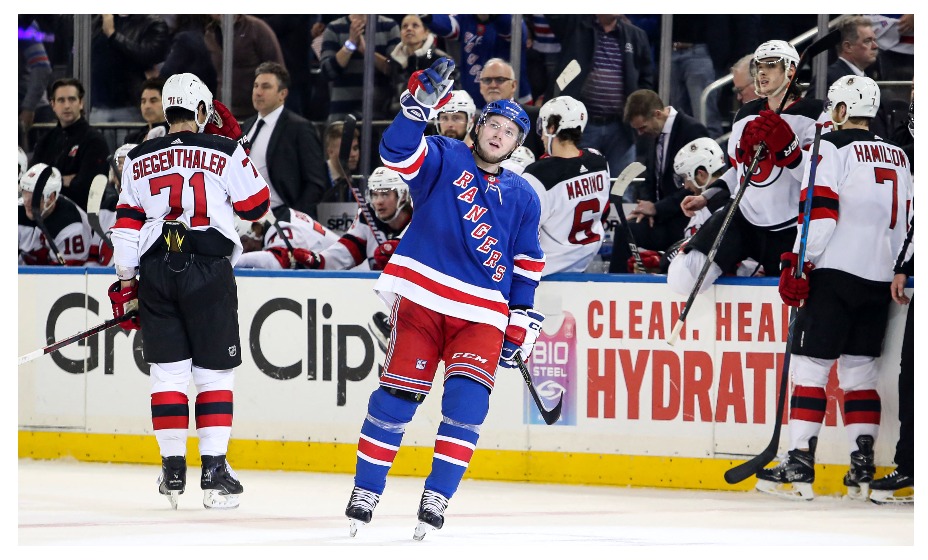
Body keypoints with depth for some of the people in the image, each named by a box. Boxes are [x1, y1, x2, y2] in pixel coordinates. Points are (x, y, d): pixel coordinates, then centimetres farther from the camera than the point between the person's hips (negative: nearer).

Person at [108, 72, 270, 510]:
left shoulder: (138, 159, 10)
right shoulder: (225, 152, 0)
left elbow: (126, 225, 9)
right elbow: (257, 207, 7)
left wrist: (126, 284, 13)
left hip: (155, 271, 3)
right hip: (208, 270, -3)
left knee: (168, 371, 7)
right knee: (214, 372, 3)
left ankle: (172, 469, 6)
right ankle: (214, 470, -2)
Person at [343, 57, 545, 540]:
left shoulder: (523, 198, 14)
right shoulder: (444, 160, 3)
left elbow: (527, 266, 20)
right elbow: (398, 151, -16)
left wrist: (520, 324, 14)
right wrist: (421, 103, -30)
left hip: (482, 314, 3)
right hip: (423, 299, -3)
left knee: (467, 400, -15)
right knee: (397, 395, -5)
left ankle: (436, 498, -8)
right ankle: (366, 491, 9)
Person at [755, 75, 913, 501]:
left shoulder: (831, 149, -5)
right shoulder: (897, 155, 17)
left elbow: (820, 210, -15)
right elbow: (907, 219, 20)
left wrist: (798, 264, -13)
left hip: (835, 274, -7)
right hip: (880, 281, 7)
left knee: (810, 367, -5)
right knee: (860, 371, 11)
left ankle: (799, 467, -10)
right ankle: (862, 470, 5)